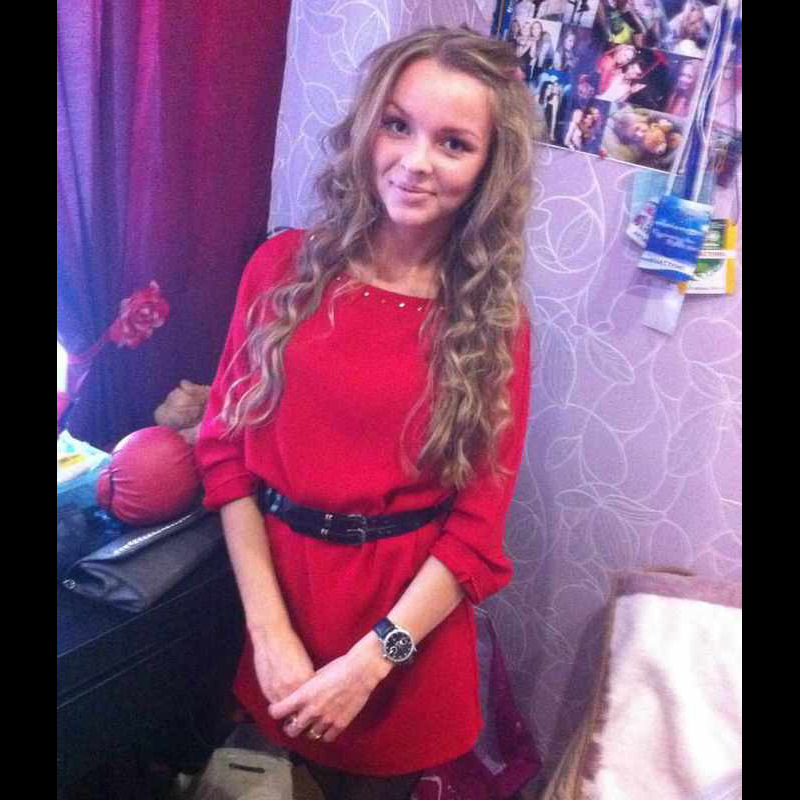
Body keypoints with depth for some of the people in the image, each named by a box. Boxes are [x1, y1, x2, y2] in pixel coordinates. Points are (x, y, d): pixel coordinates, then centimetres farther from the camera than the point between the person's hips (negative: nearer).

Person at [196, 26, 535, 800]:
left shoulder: (496, 323, -9)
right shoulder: (284, 267, -6)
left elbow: (477, 526, -9)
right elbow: (225, 447, -6)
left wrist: (369, 662, -15)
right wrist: (270, 631, -12)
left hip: (407, 607, -1)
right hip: (275, 576, 2)